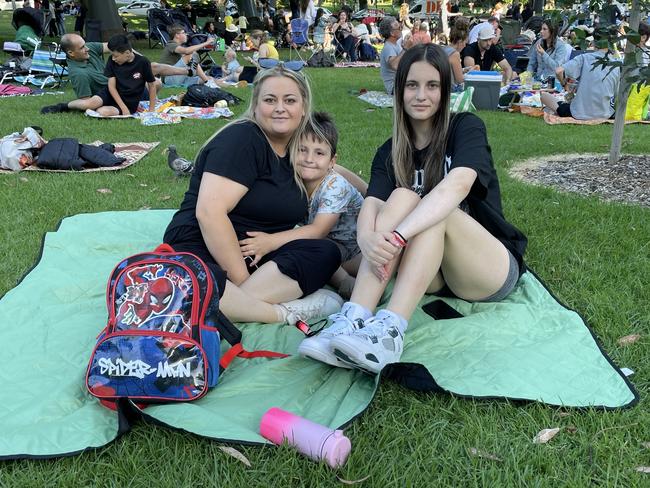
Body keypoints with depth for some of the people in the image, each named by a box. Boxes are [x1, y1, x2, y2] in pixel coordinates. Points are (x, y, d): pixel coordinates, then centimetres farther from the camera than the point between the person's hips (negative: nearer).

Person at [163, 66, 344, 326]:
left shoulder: (298, 152, 13)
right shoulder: (242, 139, -11)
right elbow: (209, 212, -21)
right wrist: (242, 279, -20)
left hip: (258, 255, 7)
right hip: (201, 248, -6)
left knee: (327, 252, -21)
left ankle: (238, 302, -28)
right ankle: (284, 311, -28)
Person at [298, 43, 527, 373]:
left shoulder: (466, 128, -6)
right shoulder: (390, 152, 6)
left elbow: (457, 185, -27)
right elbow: (371, 205, -14)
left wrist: (396, 235, -41)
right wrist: (367, 238, -38)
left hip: (494, 271, -3)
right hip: (431, 276, 3)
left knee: (434, 213, -31)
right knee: (401, 197, -24)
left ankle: (389, 331, -45)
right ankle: (353, 320, -38)